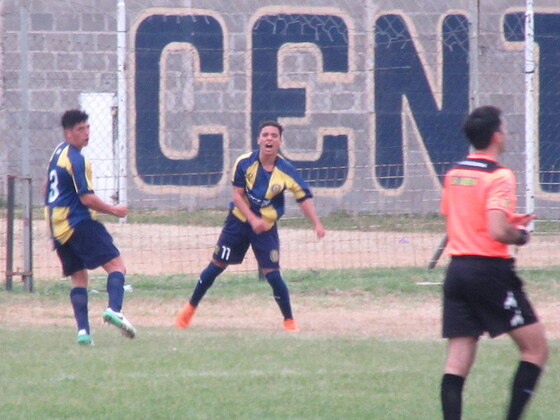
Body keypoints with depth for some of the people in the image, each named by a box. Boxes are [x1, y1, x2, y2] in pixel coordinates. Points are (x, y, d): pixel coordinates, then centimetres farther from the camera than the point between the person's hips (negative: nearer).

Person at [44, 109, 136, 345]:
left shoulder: (58, 153, 16)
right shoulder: (76, 159, -13)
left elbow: (47, 188, 28)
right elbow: (86, 198, -17)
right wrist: (114, 210, -5)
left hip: (57, 227, 9)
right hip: (78, 224, -9)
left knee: (78, 277, 10)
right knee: (116, 264, -10)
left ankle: (83, 330, -3)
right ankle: (114, 309, -33)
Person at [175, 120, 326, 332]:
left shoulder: (286, 170, -14)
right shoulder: (244, 163, -13)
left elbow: (304, 197, -12)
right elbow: (237, 195, -11)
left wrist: (317, 224, -25)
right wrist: (253, 219, -24)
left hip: (266, 227, -1)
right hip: (238, 221, 1)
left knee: (272, 273, -10)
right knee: (216, 265, 5)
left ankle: (289, 321, 5)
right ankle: (190, 308, 21)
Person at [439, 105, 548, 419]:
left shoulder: (454, 174, 11)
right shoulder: (499, 176, -12)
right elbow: (498, 231, -22)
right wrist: (520, 235, -2)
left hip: (457, 267, 7)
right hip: (491, 270, -7)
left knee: (457, 362, 3)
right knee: (536, 348, 4)